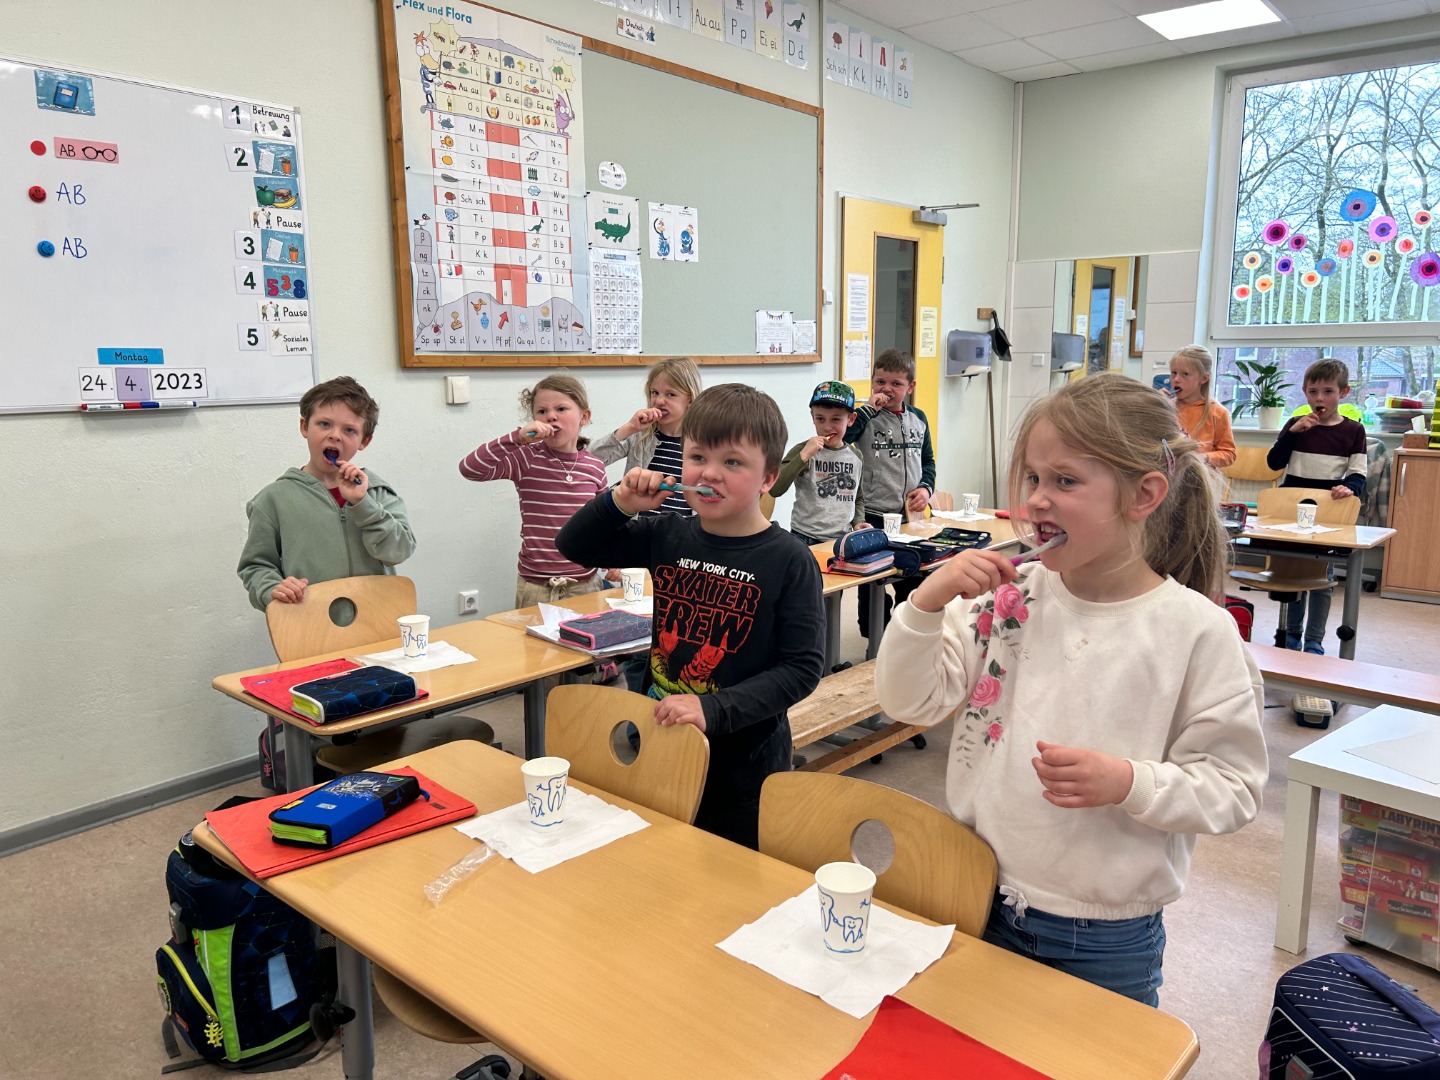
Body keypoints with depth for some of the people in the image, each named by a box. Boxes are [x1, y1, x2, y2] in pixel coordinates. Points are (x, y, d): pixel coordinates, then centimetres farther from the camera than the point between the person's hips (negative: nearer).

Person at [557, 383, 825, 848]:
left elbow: (803, 667, -16)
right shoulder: (669, 538, 0)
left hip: (744, 760, -4)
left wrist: (713, 710, -26)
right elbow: (574, 545, 8)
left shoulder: (789, 561, -15)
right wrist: (620, 503, -11)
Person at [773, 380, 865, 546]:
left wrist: (858, 522, 3)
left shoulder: (856, 456, 7)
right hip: (805, 539, -4)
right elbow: (774, 490, -20)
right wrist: (803, 456, -24)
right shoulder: (803, 451, -7)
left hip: (843, 540, 4)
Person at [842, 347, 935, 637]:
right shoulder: (866, 417, -7)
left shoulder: (918, 419, 8)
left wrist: (926, 487, 0)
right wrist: (869, 408, -24)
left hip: (911, 514, 5)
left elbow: (927, 460, 17)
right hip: (874, 514, -5)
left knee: (912, 580, 16)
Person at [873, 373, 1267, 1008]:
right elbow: (908, 702, -5)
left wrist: (1129, 783, -26)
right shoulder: (1007, 598, -6)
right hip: (979, 906, 3)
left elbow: (1234, 788, -10)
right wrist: (927, 603, -20)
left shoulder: (1197, 630, -14)